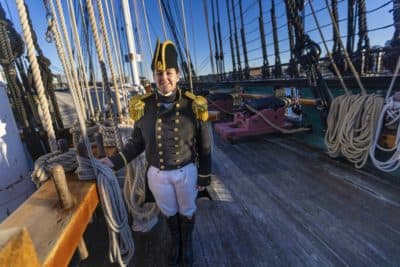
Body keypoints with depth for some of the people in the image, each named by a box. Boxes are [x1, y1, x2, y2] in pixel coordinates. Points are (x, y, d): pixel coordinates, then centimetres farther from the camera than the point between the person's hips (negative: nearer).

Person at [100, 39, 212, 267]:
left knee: (187, 211, 22)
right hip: (158, 174, 2)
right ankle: (175, 242, 55)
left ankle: (187, 244, 52)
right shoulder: (142, 107, -12)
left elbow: (205, 146, -8)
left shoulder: (193, 106, -16)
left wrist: (204, 177, -3)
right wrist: (114, 161, -11)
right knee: (169, 212, 24)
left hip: (186, 172, -1)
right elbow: (138, 142, 0)